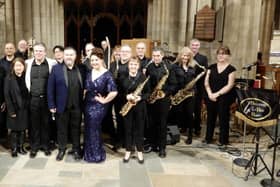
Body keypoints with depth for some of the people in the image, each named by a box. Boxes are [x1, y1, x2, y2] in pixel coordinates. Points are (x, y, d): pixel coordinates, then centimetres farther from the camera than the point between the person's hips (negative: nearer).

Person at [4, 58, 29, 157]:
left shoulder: (25, 77, 2)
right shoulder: (9, 78, -6)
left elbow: (28, 93, 4)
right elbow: (7, 95, -8)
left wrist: (27, 106, -3)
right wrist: (11, 110, -13)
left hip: (24, 108, 2)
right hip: (14, 108, -2)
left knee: (22, 129, 10)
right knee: (14, 129, 6)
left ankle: (21, 147, 24)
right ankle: (14, 149, 19)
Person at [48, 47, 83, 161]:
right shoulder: (56, 69, -2)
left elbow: (83, 87, 4)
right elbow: (50, 88, -3)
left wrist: (83, 104, -1)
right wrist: (51, 105, -6)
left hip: (77, 106, 1)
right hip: (62, 106, -1)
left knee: (76, 129, 12)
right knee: (62, 129, 12)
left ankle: (76, 150, 28)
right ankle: (62, 149, 29)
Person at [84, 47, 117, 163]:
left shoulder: (107, 74, -16)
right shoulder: (89, 73, 5)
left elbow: (114, 92, -25)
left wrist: (104, 100, -16)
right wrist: (84, 98, 6)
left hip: (98, 106, -6)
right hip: (88, 105, 6)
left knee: (94, 130, 4)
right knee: (88, 129, 15)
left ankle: (96, 155, 25)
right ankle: (89, 152, 35)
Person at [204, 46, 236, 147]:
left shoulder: (231, 69, -3)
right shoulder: (212, 67, 7)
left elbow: (229, 85, -10)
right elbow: (206, 82, 4)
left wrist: (217, 94, -15)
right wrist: (210, 93, -10)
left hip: (224, 98, -3)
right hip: (210, 97, 3)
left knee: (223, 118, 5)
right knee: (210, 118, 12)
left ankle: (223, 140, 19)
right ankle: (208, 138, 26)